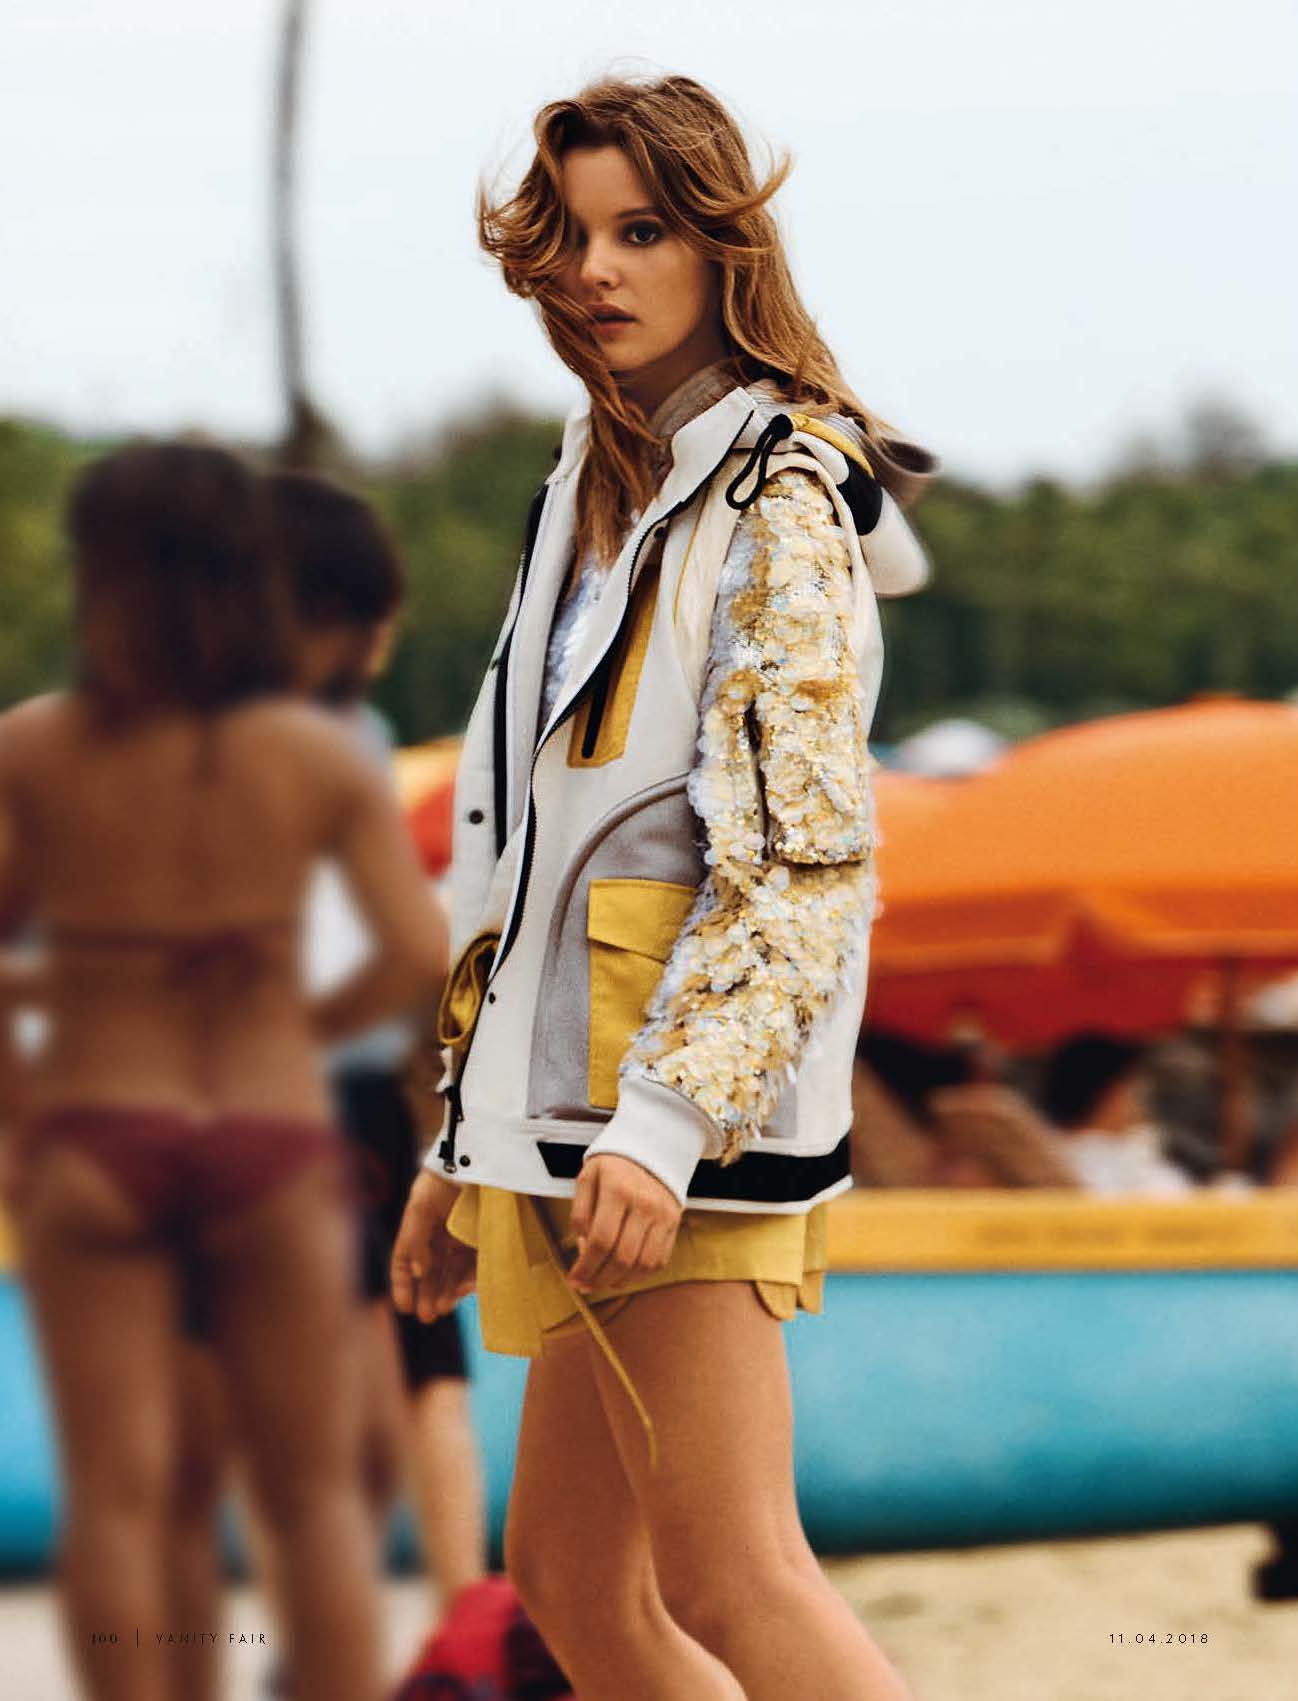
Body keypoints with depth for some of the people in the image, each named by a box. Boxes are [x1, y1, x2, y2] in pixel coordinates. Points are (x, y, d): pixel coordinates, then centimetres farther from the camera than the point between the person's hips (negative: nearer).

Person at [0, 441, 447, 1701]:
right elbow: (420, 954, -10)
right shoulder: (319, 758, -4)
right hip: (273, 1135, 1)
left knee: (115, 1490, 4)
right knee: (314, 1491, 10)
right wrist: (311, 1028, 7)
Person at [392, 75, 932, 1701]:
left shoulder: (780, 501, -7)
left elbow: (803, 859, -15)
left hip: (685, 1124, -9)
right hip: (561, 1110, 9)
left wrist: (662, 1118, -24)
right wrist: (462, 1147, 22)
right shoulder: (591, 497, 20)